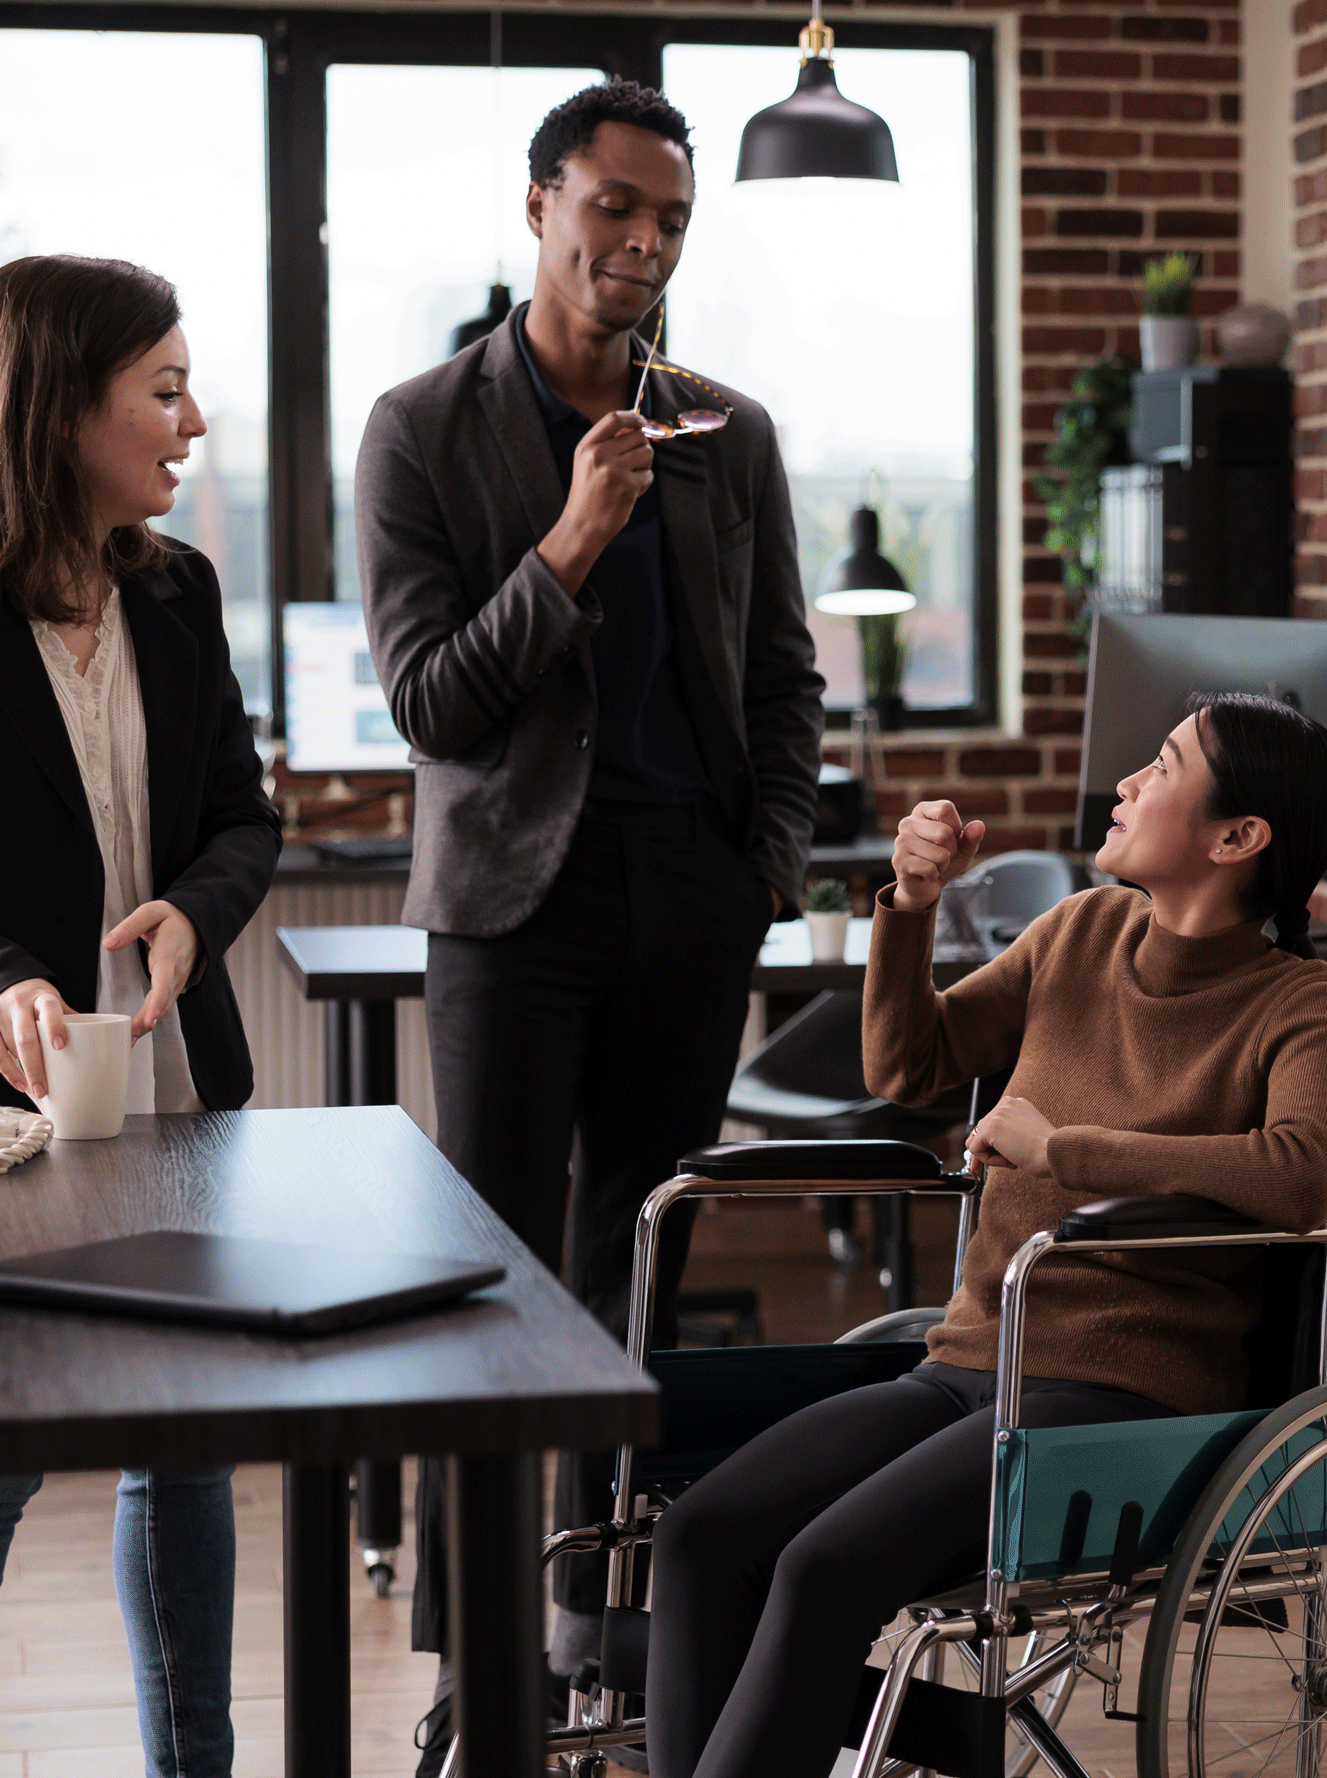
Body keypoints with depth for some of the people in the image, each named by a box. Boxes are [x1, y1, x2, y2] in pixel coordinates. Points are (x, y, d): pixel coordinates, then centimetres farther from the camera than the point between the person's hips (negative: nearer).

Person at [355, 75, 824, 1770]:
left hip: (693, 894, 3)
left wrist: (771, 863, 7)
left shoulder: (730, 434, 10)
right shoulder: (423, 428, -1)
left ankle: (606, 1593, 19)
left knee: (642, 1260, 8)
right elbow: (427, 703, -8)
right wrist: (573, 540, -18)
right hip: (518, 884, -3)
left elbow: (784, 675, 17)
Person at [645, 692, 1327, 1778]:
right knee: (703, 1536, -18)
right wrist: (914, 902, 5)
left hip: (1126, 1399, -6)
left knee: (830, 1567, -29)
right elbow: (908, 1063, 23)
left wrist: (1059, 1145, -20)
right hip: (967, 1364, 6)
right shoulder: (1083, 933, 13)